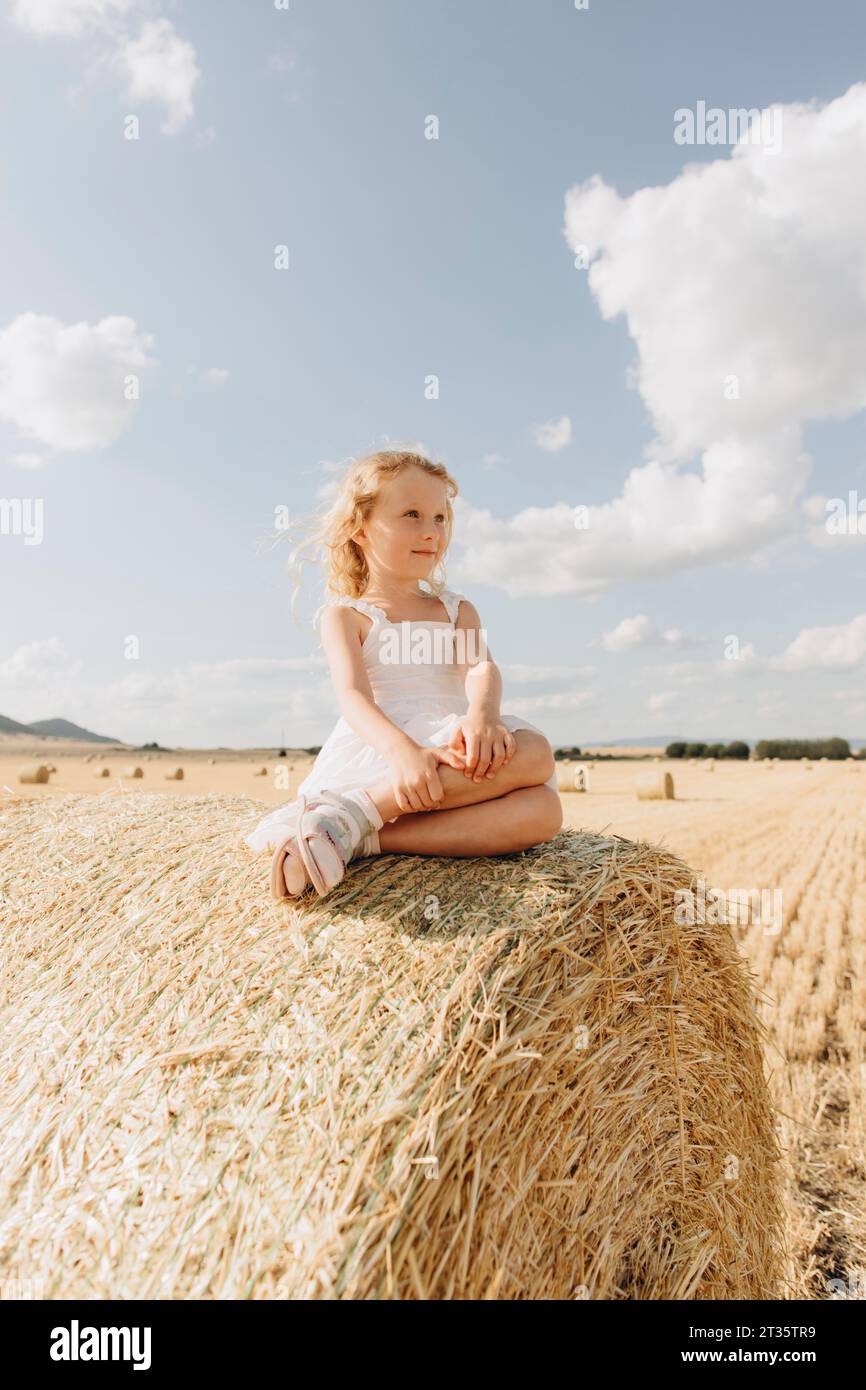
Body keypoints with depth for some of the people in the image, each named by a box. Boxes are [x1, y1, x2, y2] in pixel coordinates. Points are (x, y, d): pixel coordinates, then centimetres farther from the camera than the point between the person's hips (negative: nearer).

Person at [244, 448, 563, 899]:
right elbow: (352, 694, -11)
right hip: (377, 755, -5)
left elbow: (481, 668, -1)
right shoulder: (346, 615, 8)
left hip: (453, 753, 5)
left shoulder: (457, 611, 21)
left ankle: (360, 832, -34)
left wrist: (482, 714, -27)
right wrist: (402, 750, -33)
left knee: (541, 811, -29)